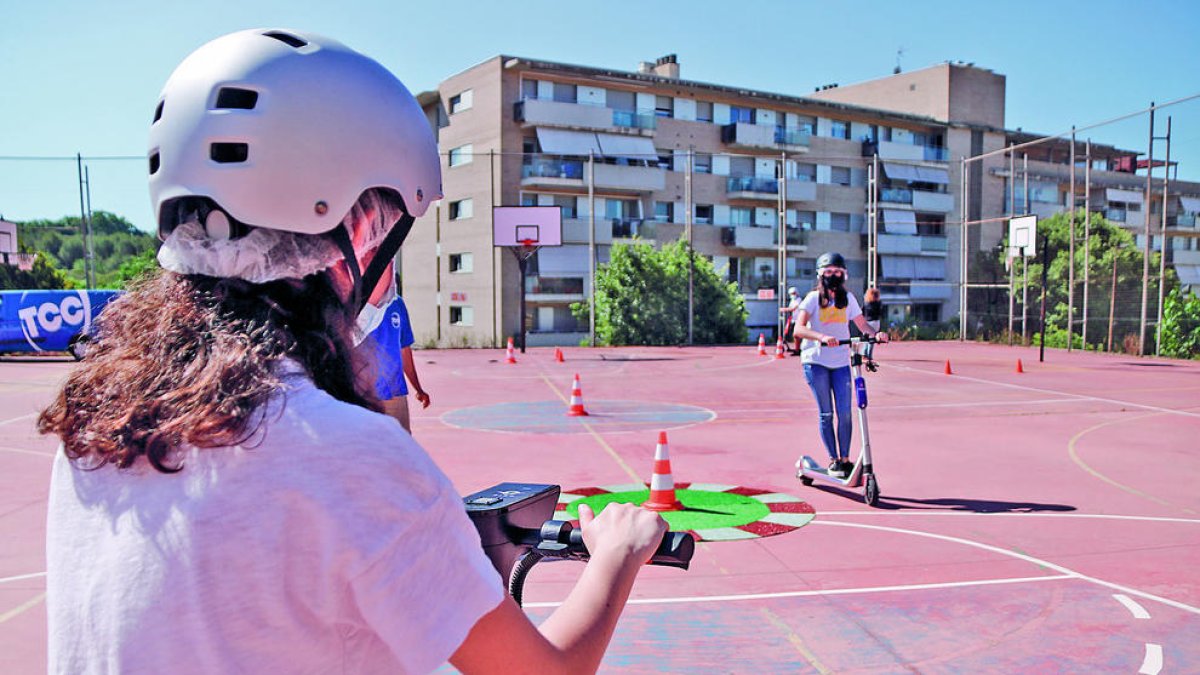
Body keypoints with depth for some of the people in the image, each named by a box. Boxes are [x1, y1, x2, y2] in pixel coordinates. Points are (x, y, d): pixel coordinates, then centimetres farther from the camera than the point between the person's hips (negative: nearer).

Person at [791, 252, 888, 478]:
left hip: (841, 362, 3)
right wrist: (822, 337, -33)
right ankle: (833, 460, 8)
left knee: (845, 413, -2)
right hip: (816, 360, -3)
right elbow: (799, 328, -16)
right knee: (826, 413, -1)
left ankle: (845, 459, 10)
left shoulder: (848, 298, 11)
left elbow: (862, 325, 10)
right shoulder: (813, 298, -3)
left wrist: (876, 334, -12)